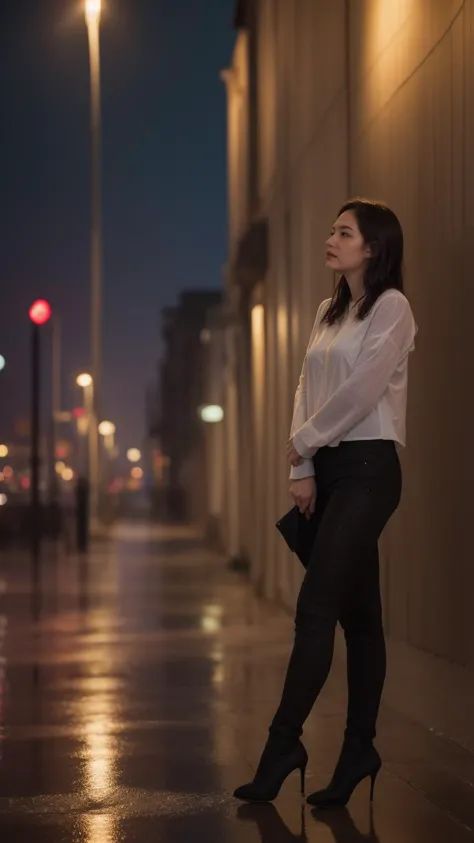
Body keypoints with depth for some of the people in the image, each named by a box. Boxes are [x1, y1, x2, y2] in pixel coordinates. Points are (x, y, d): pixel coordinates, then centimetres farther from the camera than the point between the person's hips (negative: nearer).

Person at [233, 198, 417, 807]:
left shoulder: (391, 306, -5)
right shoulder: (329, 313, 17)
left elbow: (362, 389, -14)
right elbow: (307, 390, 11)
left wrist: (303, 441, -5)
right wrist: (302, 469, 0)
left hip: (368, 466, -7)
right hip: (328, 469, 7)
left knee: (316, 608, -12)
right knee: (356, 613, 8)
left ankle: (283, 743, -9)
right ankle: (359, 750, 11)